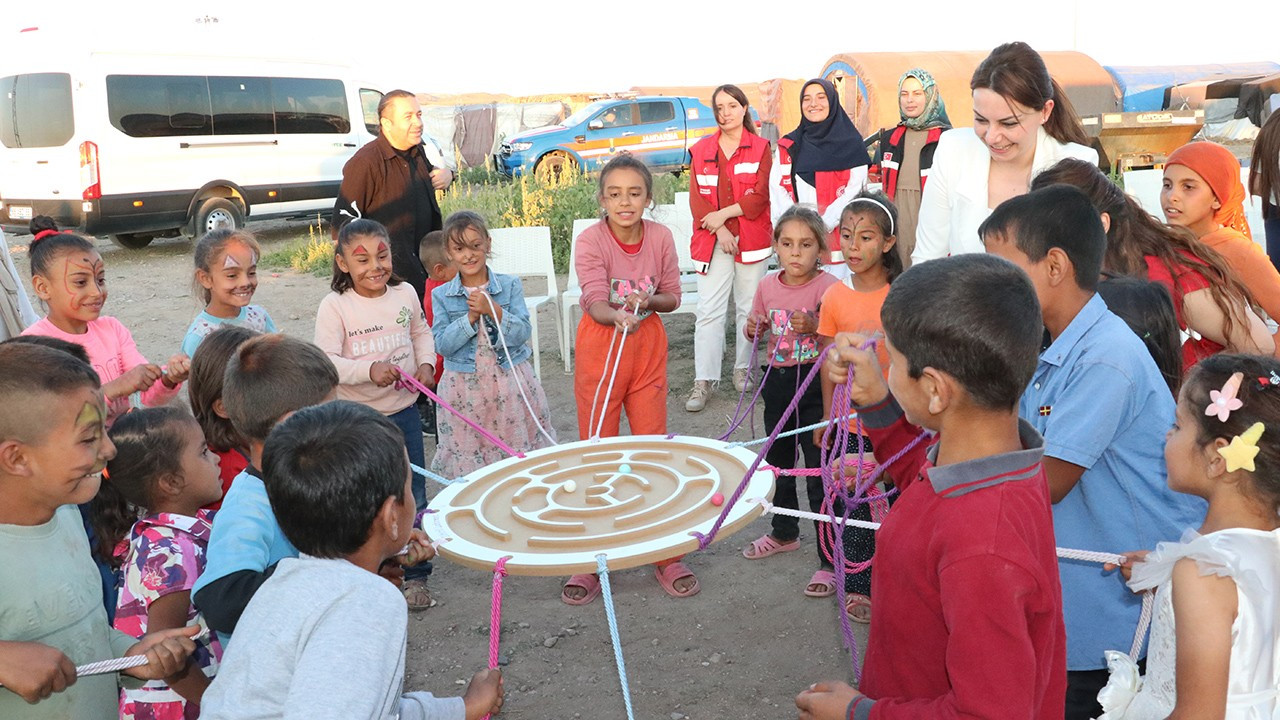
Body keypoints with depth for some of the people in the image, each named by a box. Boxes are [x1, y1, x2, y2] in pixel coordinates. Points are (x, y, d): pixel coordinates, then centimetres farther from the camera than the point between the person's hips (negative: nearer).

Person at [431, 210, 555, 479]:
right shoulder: (441, 295, 2)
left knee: (519, 452, 4)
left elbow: (522, 333, -7)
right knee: (469, 453, 4)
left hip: (509, 381, 0)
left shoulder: (510, 285, 1)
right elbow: (442, 344, -6)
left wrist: (493, 310, -20)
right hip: (465, 387, 0)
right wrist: (470, 317, -17)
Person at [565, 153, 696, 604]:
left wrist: (647, 301, -19)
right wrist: (618, 317, -45)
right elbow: (595, 303, -24)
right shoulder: (590, 241, -14)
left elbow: (672, 298, 2)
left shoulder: (660, 237, -5)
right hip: (601, 348, -2)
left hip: (648, 348, 3)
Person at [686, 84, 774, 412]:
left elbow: (761, 196, -5)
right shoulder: (701, 150, 9)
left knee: (749, 307, 6)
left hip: (751, 239, -1)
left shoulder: (760, 148, 4)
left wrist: (724, 213, -12)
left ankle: (743, 369, 19)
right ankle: (704, 381, -4)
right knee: (709, 311, -4)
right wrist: (719, 229, -11)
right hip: (712, 239, 1)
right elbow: (696, 198, 2)